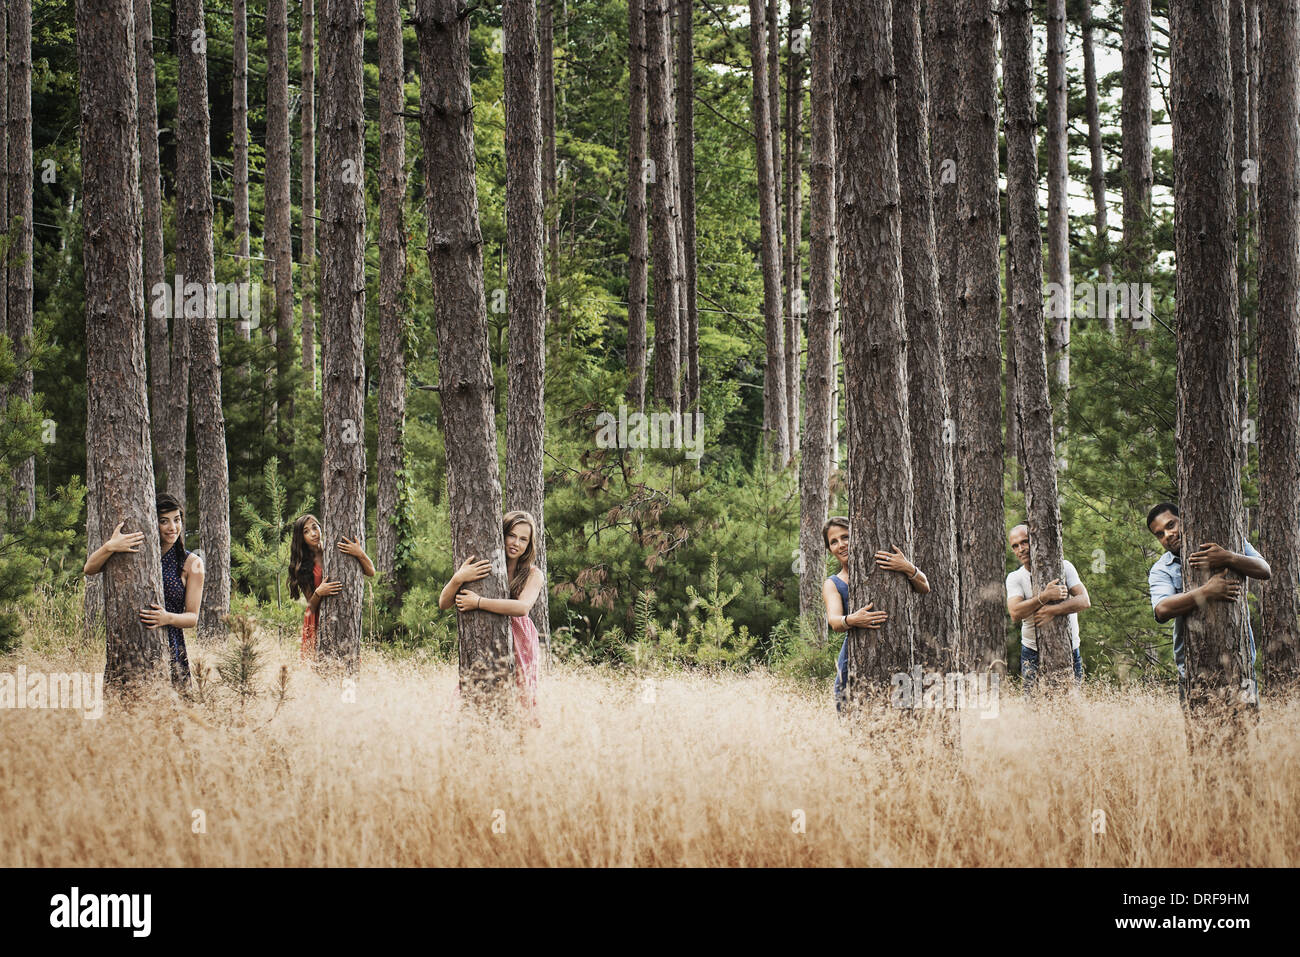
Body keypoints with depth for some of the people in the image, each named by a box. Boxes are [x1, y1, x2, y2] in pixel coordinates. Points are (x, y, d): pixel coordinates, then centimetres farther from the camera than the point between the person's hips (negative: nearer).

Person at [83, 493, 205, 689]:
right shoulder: (135, 553, 6)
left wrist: (168, 618, -18)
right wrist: (110, 546, -26)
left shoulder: (191, 562, 5)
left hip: (171, 649, 0)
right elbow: (89, 569, -6)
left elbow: (193, 617, 4)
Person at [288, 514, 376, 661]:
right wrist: (319, 593, -21)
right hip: (317, 621, 0)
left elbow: (371, 572, -2)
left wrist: (360, 554, -20)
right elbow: (311, 605, 1)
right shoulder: (302, 566, 4)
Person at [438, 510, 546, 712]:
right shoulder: (479, 567, 4)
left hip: (519, 646, -1)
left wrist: (478, 602, -24)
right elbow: (444, 604, -2)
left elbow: (523, 607, -19)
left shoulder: (533, 574, 2)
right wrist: (458, 578, -22)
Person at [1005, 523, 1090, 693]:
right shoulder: (1015, 578, 1)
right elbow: (1015, 613, -17)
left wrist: (1053, 610, -26)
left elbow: (1085, 601, -12)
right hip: (1033, 652, 0)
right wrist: (1045, 597, -28)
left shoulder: (1063, 567, 0)